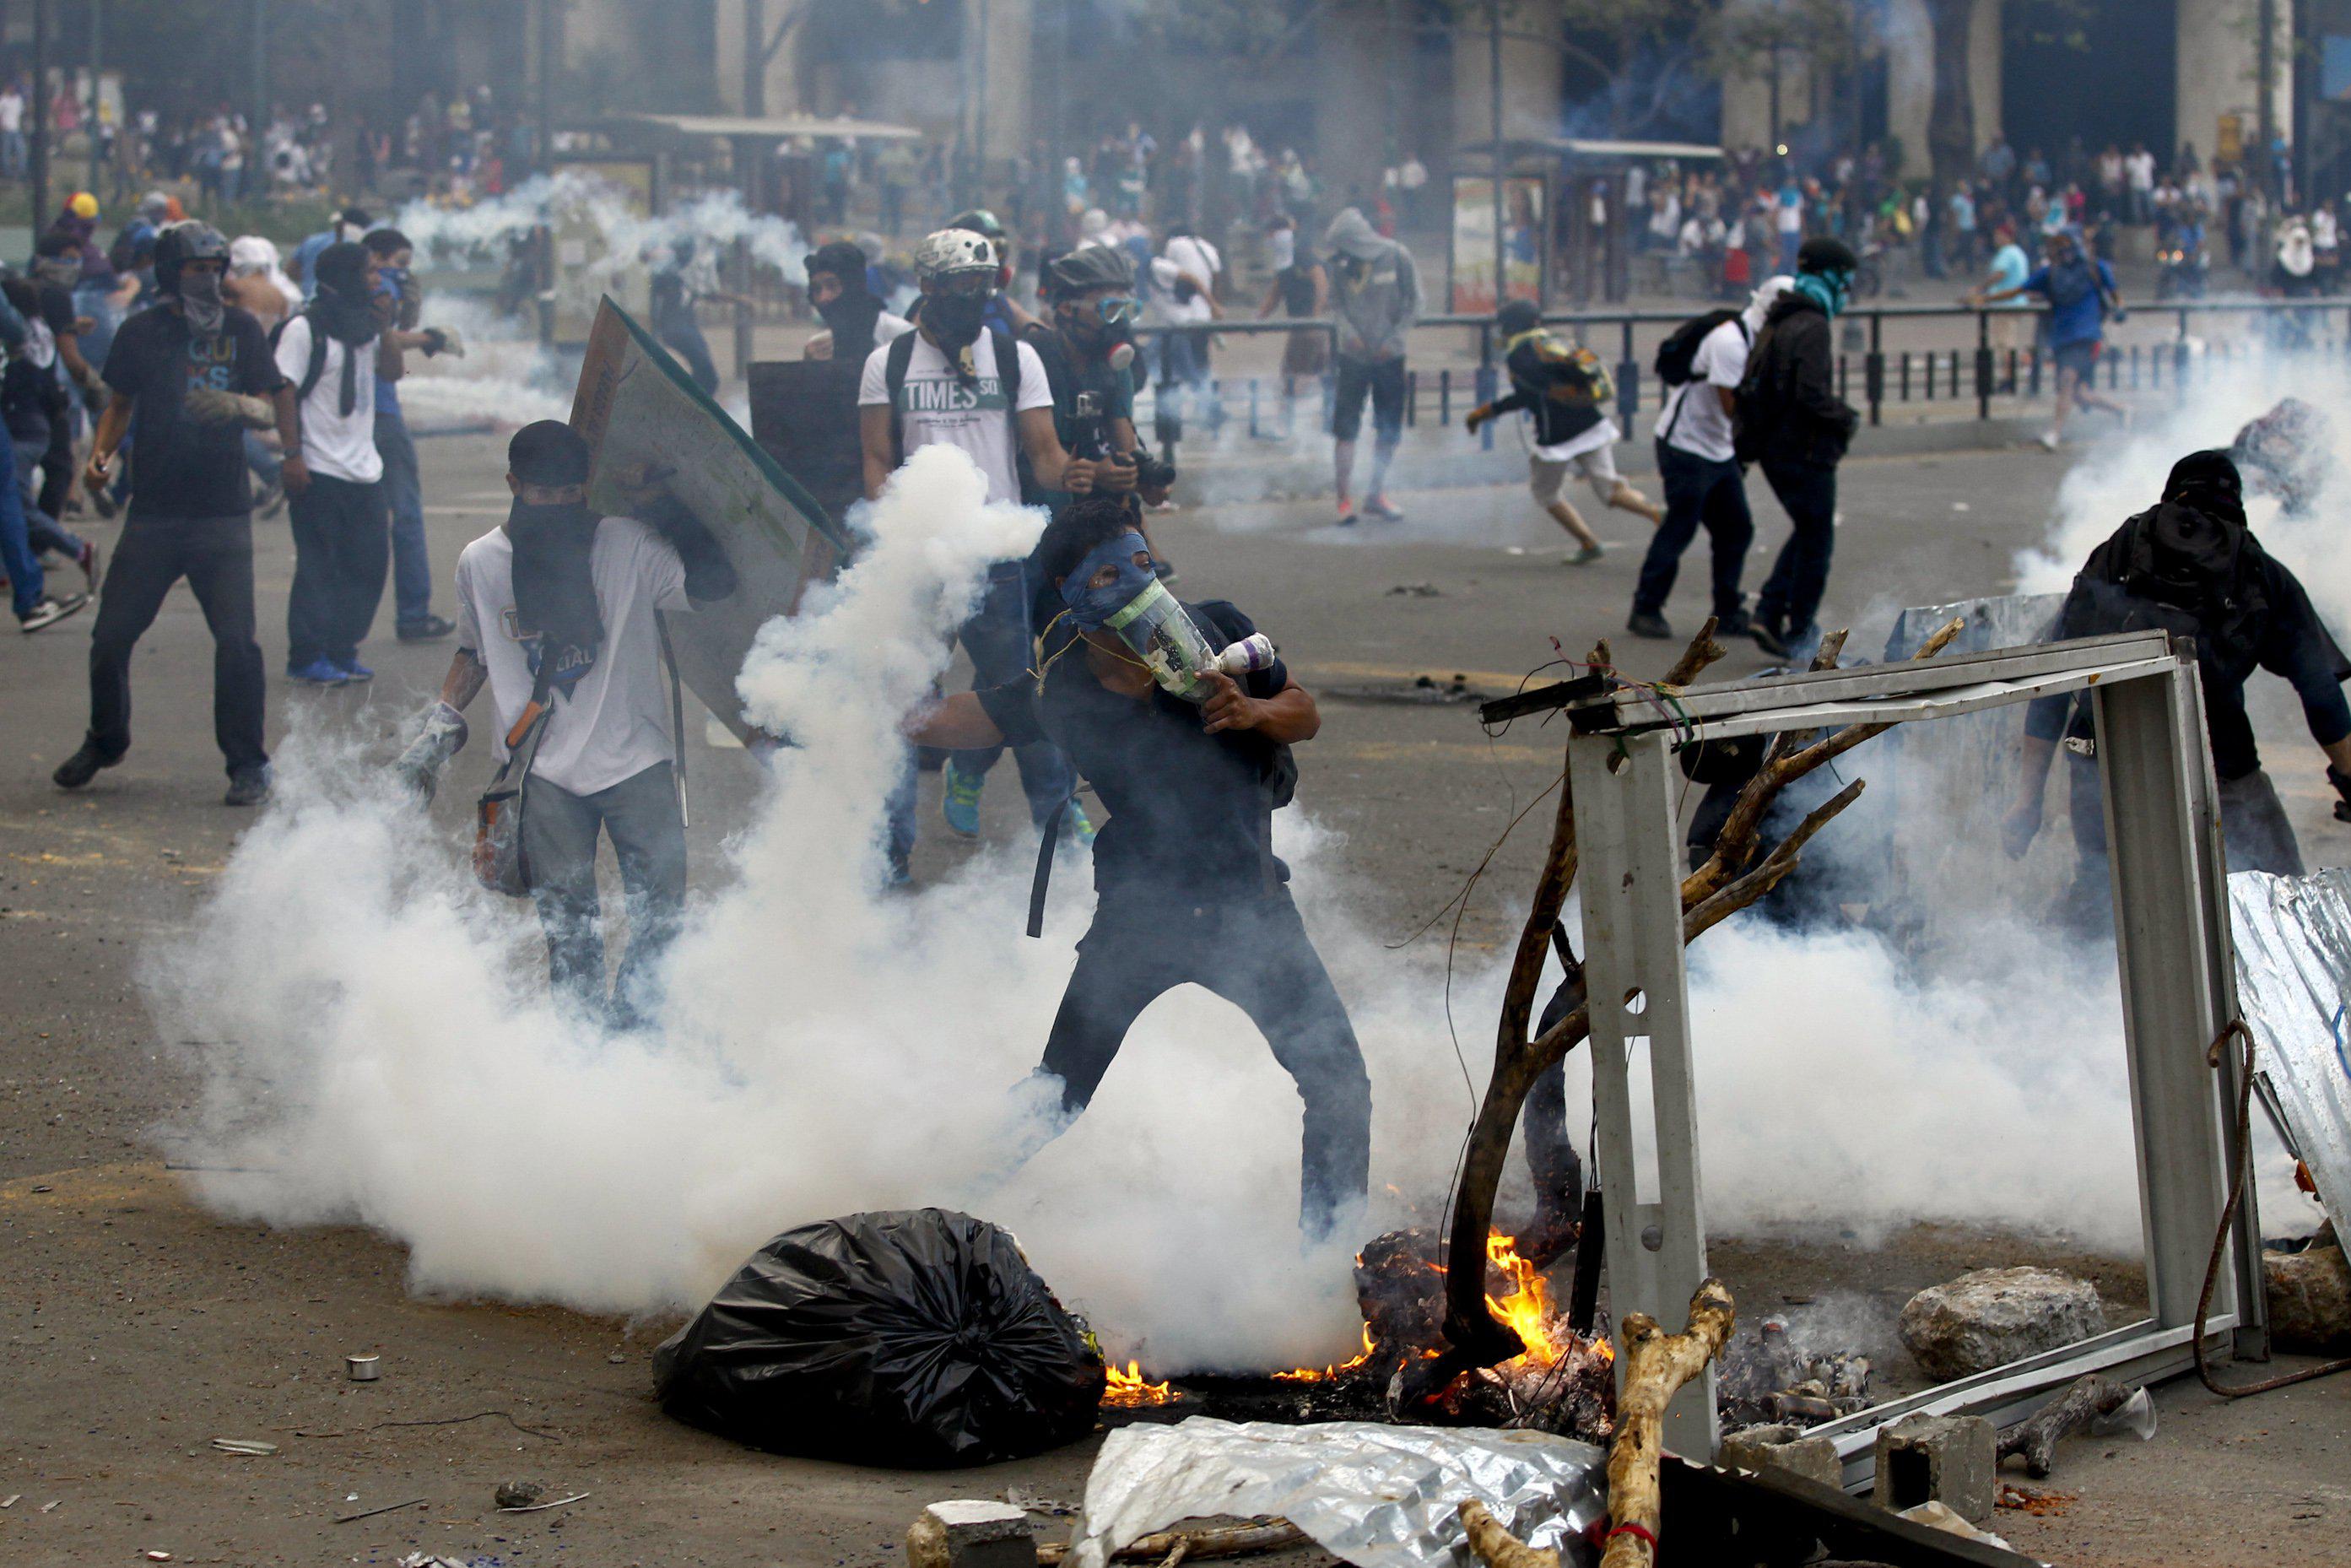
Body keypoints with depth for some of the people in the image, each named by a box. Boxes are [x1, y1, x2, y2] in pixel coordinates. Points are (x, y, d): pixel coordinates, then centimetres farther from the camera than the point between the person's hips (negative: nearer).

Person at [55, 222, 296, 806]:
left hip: (223, 513, -1)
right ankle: (105, 742, 26)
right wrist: (100, 455, 1)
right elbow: (121, 403, 17)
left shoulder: (241, 329, 4)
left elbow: (272, 407, 2)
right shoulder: (141, 332, 5)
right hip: (154, 510, 1)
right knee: (111, 634, 2)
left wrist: (238, 405, -19)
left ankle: (248, 764, 5)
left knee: (236, 640, -10)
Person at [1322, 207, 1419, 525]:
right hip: (1353, 356, 0)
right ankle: (1345, 498, 1)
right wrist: (1350, 332, -12)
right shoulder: (1342, 264, -4)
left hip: (1389, 357, 0)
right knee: (1345, 428, -5)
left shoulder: (1396, 257, -9)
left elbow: (1414, 303, -3)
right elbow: (1336, 303, 6)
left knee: (1389, 431, 8)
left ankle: (1377, 495, 21)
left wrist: (1395, 340, -11)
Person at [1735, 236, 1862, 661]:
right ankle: (1799, 632, 11)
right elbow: (1813, 394, -26)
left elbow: (1751, 386, 16)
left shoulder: (1775, 323, 11)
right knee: (1816, 541, 5)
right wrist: (1848, 418, -10)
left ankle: (1768, 614, 11)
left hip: (1773, 450, 9)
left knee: (1806, 532, 21)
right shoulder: (1811, 327, -18)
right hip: (1806, 452, -9)